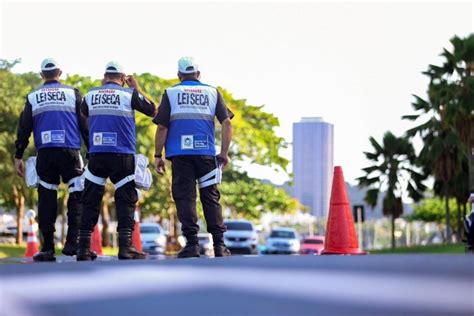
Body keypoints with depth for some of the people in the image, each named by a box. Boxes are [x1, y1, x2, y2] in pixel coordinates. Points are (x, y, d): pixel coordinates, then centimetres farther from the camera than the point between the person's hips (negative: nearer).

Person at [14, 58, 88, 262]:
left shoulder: (33, 97, 12)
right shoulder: (72, 93, 8)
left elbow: (23, 129, 11)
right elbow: (85, 125, 6)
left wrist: (18, 156, 15)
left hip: (45, 154, 2)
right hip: (70, 152, -2)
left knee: (47, 198, 5)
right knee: (77, 196, 3)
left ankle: (47, 248, 4)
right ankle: (72, 243, -6)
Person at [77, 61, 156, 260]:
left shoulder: (91, 94, 8)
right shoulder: (129, 94, 0)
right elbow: (152, 110, 12)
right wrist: (137, 88, 19)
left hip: (96, 155, 2)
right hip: (122, 156, -2)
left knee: (91, 201, 8)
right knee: (126, 201, 2)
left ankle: (84, 248, 6)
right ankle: (125, 246, -7)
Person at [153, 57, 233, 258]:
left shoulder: (171, 93, 6)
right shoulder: (213, 92, 11)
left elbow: (162, 127, 0)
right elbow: (226, 123, 3)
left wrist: (158, 155, 6)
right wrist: (224, 153, 8)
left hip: (180, 154, -2)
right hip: (206, 153, 2)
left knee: (185, 197, 1)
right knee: (211, 197, 7)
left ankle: (192, 243, -4)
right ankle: (219, 245, 4)